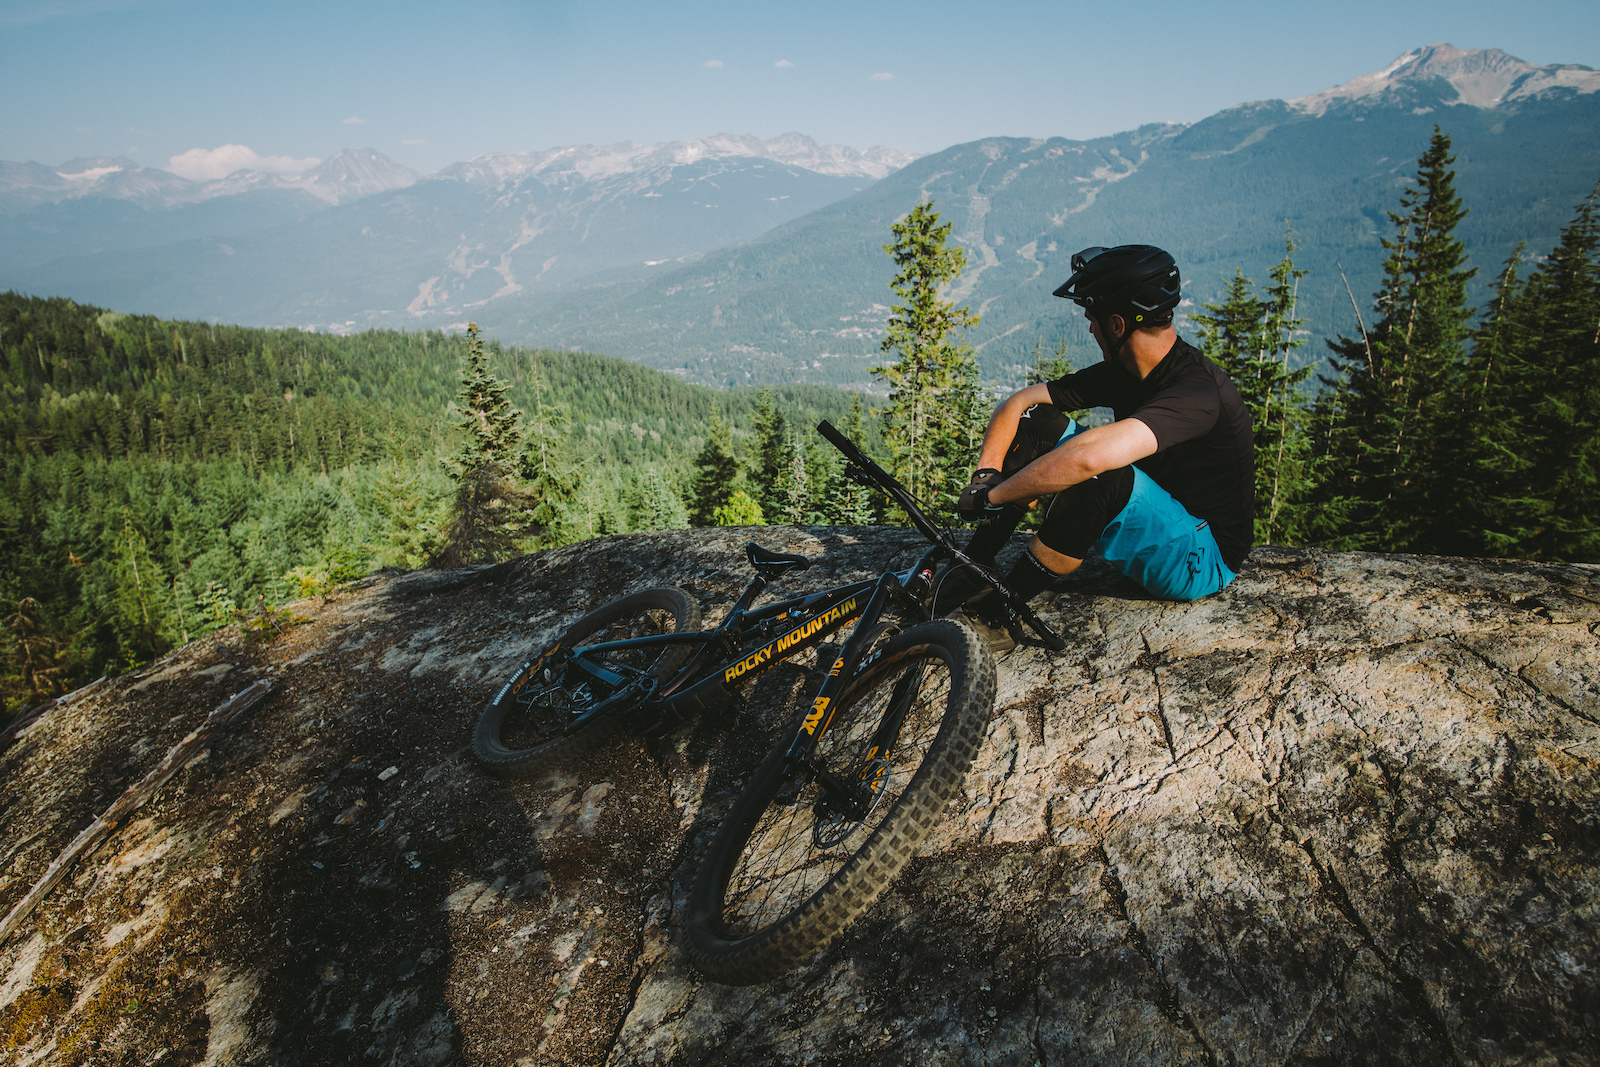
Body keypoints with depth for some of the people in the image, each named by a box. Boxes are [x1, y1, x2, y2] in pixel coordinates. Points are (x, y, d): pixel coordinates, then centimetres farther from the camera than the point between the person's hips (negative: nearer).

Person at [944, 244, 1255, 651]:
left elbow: (1089, 457, -45)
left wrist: (991, 497, -36)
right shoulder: (1124, 371, -4)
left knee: (1101, 476, -37)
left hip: (1201, 562, -8)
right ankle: (972, 570, -1)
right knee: (1040, 423, -6)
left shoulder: (1197, 391, -30)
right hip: (1152, 524, 8)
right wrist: (986, 474, -17)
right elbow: (1018, 402, -1)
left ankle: (997, 615, -21)